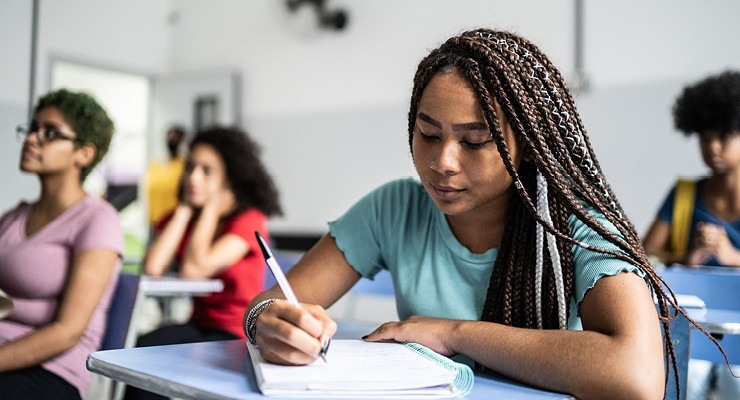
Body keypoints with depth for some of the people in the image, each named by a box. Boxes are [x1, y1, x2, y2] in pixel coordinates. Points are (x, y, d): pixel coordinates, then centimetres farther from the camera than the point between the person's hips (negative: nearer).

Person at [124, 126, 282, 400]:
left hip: (237, 335, -5)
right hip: (199, 325, 5)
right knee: (138, 350, -24)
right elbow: (152, 268, -13)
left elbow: (192, 270, -24)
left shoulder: (250, 220, -11)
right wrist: (185, 208, -6)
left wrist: (211, 207, -13)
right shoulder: (182, 217, 7)